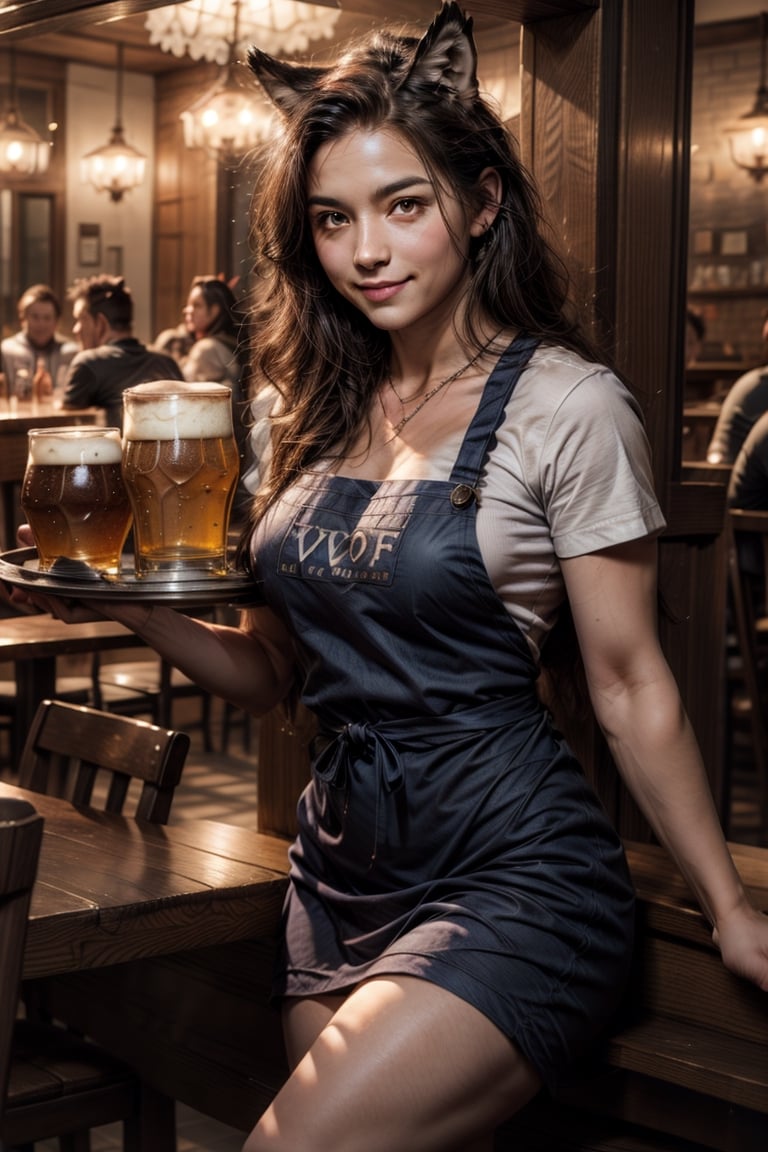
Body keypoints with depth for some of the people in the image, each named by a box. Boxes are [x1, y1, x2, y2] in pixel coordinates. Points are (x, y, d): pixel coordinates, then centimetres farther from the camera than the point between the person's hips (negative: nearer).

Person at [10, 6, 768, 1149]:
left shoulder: (566, 405, -9)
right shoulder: (319, 411, 9)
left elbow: (630, 688, -5)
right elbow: (276, 672, 13)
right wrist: (135, 606, -3)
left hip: (510, 876, -6)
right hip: (341, 871, 6)